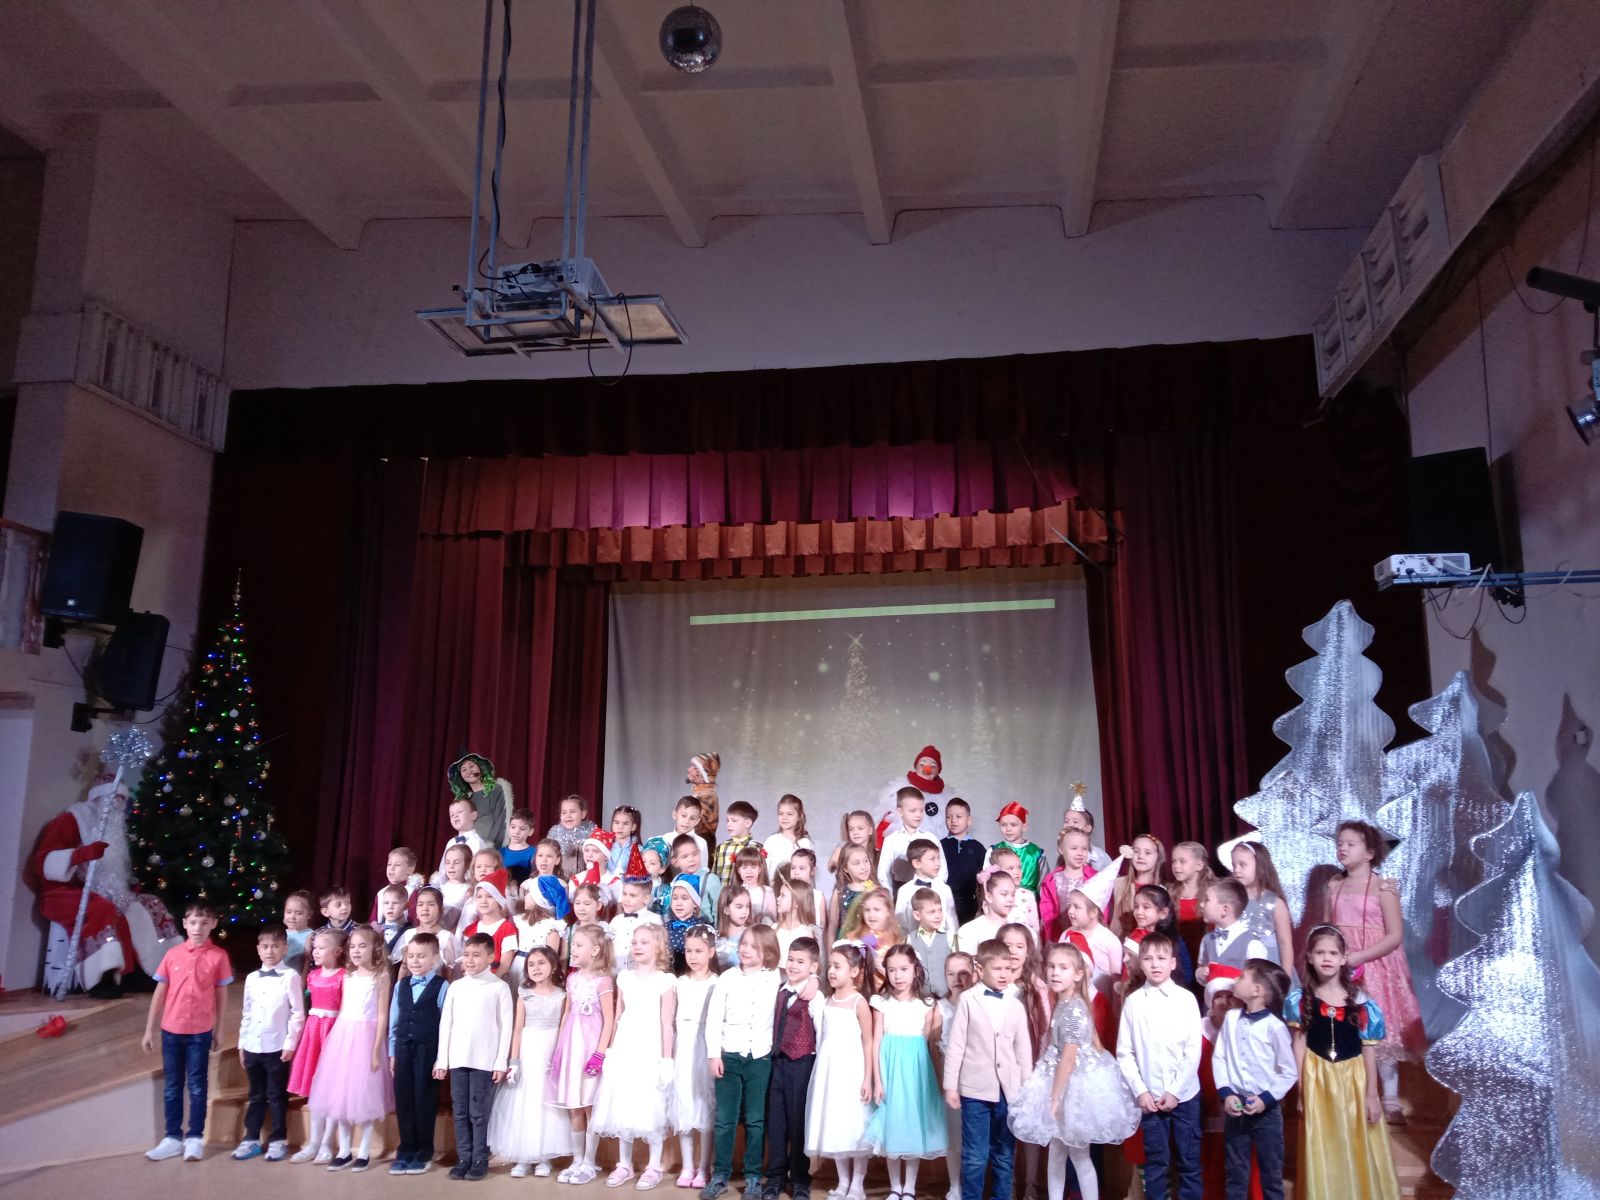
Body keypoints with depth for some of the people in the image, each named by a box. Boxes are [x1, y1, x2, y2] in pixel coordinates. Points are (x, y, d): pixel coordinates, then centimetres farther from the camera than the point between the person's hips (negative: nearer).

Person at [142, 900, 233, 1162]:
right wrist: (149, 1030, 5)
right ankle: (173, 1137, 21)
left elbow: (222, 996, -1)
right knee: (172, 1087, 11)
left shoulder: (218, 956, -6)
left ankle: (195, 1138, 14)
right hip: (171, 1030, 2)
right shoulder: (172, 954, -1)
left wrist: (219, 1032, 0)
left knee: (197, 1087, 6)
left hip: (200, 1032, -2)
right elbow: (159, 993, 5)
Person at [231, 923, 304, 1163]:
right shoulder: (251, 978, 8)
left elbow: (298, 1014, -8)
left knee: (277, 1096, 4)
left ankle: (278, 1140, 14)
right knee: (256, 1095, 14)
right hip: (252, 1046, 5)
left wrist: (290, 1043, -11)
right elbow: (246, 1014, 14)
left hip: (278, 1047, -5)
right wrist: (242, 1043, 11)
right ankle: (251, 1139, 23)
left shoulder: (290, 977, -8)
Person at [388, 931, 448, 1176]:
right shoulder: (400, 986, 10)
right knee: (403, 1100, 8)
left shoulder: (441, 987, -6)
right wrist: (393, 1052, 8)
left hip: (428, 1050, -4)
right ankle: (406, 1150, 19)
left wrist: (442, 1055, -10)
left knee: (424, 1100, 3)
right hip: (403, 1049, 5)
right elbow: (394, 1022, 11)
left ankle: (424, 1153, 14)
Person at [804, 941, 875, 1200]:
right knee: (833, 1126, 11)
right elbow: (824, 1038, 12)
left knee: (854, 1126, 1)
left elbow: (868, 1044, -9)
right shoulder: (828, 1001, 6)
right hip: (829, 1071, 6)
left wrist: (867, 1079, -11)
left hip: (851, 1072, -6)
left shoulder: (859, 1002, -10)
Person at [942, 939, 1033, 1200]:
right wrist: (950, 1085, -4)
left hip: (1008, 1090, 3)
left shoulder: (1016, 1005, 5)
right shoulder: (968, 1000, -3)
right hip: (976, 1089, -3)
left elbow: (1024, 1049, 10)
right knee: (975, 1157, 2)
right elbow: (956, 1045, -3)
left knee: (1004, 1155, 12)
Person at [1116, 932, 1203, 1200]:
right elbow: (1124, 1053, 0)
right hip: (1149, 1096, 0)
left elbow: (1194, 1050, -5)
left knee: (1189, 1160, 8)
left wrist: (1175, 1091, -9)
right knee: (1155, 1161, 8)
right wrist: (1140, 1091, -8)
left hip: (1185, 1094, 0)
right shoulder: (1133, 1001, -2)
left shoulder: (1186, 998, -3)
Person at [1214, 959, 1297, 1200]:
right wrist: (1225, 1093, -8)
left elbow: (1289, 1072, -8)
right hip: (1235, 1108, 4)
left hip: (1266, 1110, -3)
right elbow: (1219, 1058, 3)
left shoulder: (1274, 1027, -13)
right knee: (1236, 1174, 13)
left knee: (1271, 1174, 10)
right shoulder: (1231, 1018, 1)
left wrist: (1266, 1099, -15)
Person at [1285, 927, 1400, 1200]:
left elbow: (1369, 1049, 0)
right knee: (1322, 1147, 7)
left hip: (1353, 1078, 0)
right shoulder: (1301, 1000, -3)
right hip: (1317, 1078, 0)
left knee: (1358, 1147, 8)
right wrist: (1300, 1089, 0)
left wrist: (1372, 1095, 0)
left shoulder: (1360, 1002, -5)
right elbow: (1299, 1044, 1)